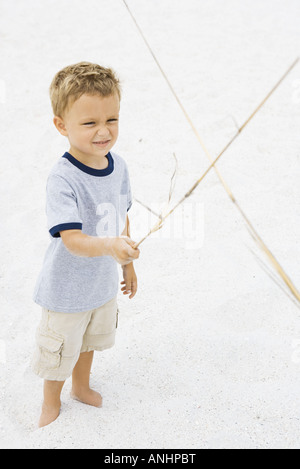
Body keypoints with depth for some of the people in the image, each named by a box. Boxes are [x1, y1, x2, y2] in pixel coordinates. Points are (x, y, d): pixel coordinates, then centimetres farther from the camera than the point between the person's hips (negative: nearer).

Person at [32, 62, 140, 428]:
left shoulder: (118, 166, -8)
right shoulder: (62, 179, -30)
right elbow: (72, 239, -37)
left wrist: (127, 262, 14)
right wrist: (108, 246, -55)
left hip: (103, 281, 6)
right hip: (67, 288, -6)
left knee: (90, 339, 29)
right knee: (59, 349, 17)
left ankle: (81, 387, 56)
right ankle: (51, 404, 45)